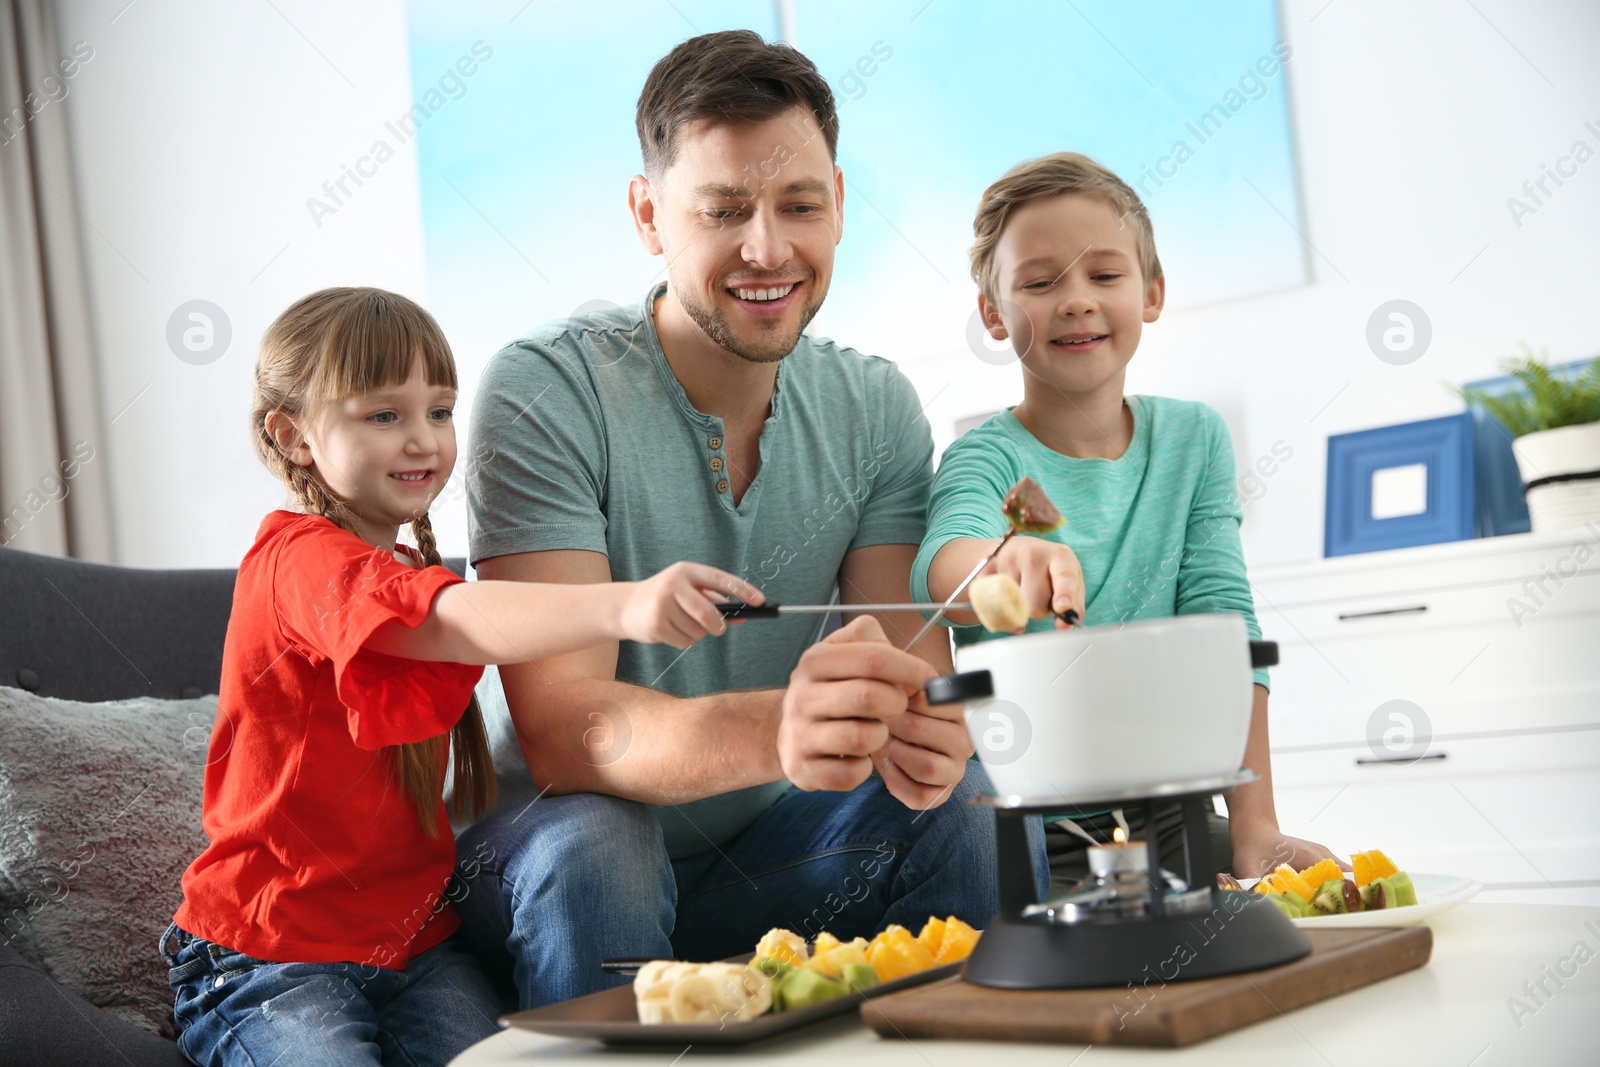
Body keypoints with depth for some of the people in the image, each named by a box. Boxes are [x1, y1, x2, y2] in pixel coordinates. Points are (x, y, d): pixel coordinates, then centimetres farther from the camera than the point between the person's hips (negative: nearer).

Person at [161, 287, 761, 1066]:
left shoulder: (411, 570, 17)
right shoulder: (297, 558, -16)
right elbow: (452, 621, -36)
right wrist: (624, 607, -50)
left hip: (414, 939, 6)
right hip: (273, 958, -6)